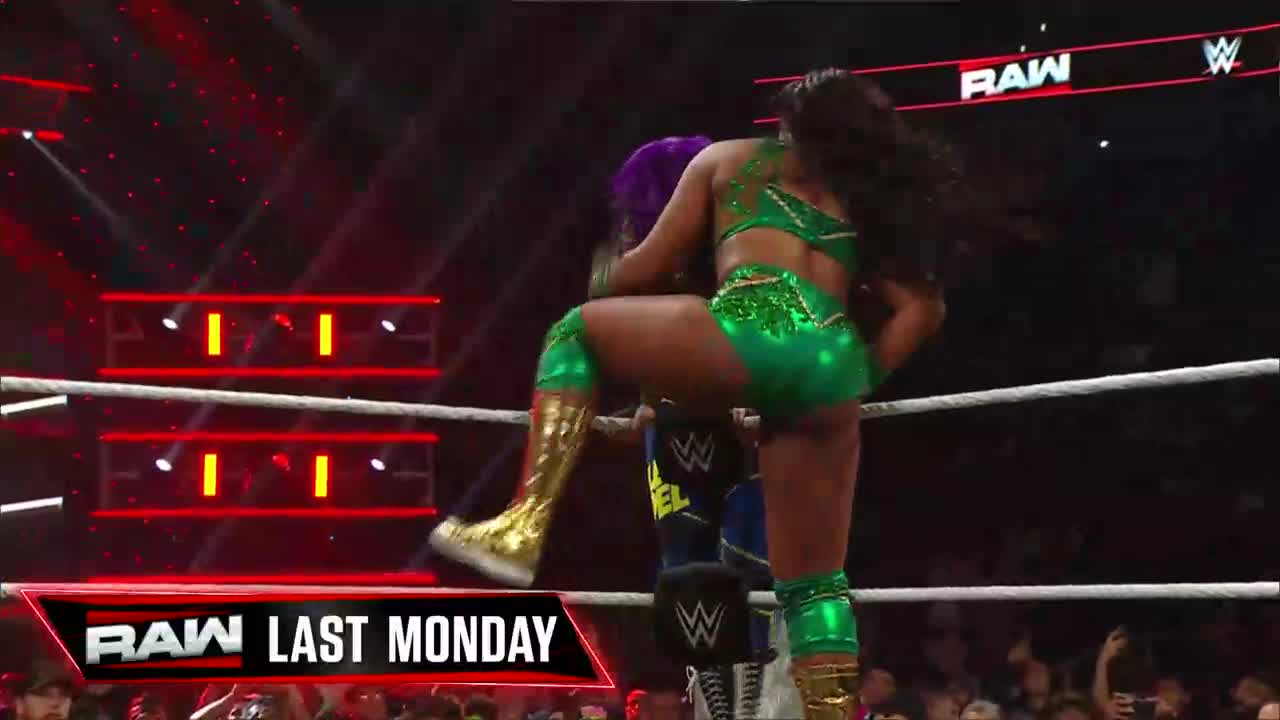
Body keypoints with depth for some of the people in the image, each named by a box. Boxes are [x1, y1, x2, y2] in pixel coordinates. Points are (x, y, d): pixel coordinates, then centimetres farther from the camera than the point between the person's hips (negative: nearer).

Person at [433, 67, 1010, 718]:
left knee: (577, 333, 21)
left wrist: (602, 280, 46)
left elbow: (649, 270, 25)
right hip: (831, 364, 3)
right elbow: (921, 308, 23)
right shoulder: (866, 201, 34)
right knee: (813, 581, 13)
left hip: (750, 335, -3)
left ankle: (524, 527, 5)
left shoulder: (730, 158, 26)